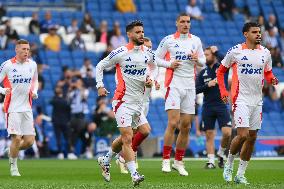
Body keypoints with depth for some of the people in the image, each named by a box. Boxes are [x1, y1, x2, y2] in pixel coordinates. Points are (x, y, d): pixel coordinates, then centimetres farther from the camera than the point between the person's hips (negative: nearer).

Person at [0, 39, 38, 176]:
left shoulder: (32, 65, 6)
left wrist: (34, 92, 5)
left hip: (26, 107, 5)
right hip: (12, 107, -5)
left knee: (29, 141, 0)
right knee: (17, 138, -13)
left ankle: (12, 152, 29)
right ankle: (13, 166, 8)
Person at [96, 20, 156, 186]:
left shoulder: (148, 53, 6)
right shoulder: (120, 53, -9)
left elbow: (153, 66, 26)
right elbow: (100, 66, 1)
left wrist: (150, 78, 6)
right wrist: (100, 86, -9)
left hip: (138, 102, 7)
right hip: (123, 101, -7)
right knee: (127, 138, -11)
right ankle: (134, 175, -12)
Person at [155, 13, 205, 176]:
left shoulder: (196, 40, 12)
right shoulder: (168, 40, 1)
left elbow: (203, 62, 17)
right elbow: (157, 58, 5)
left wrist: (197, 59, -5)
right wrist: (169, 64, -12)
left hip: (190, 86, 4)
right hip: (174, 84, -4)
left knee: (186, 127, 4)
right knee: (173, 123, -16)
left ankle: (179, 161, 14)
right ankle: (166, 160, -9)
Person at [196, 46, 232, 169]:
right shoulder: (203, 73, 10)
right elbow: (197, 90, 5)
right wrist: (208, 85, -10)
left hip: (221, 106, -3)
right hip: (207, 107, 3)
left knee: (227, 133, -14)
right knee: (209, 135, 2)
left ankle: (221, 153, 10)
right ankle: (211, 161, 7)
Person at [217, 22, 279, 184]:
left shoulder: (265, 53, 7)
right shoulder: (235, 51, -4)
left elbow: (268, 73, 19)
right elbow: (221, 71, 6)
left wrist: (272, 79, -4)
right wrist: (223, 90, -5)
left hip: (257, 101, 5)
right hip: (241, 99, -5)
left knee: (252, 138, 6)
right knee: (242, 135, -16)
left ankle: (241, 174, 16)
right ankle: (229, 165, 8)